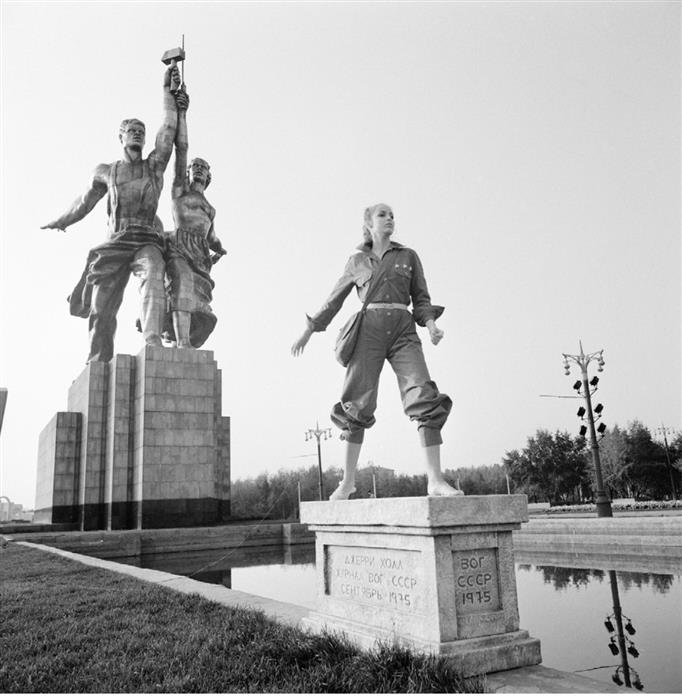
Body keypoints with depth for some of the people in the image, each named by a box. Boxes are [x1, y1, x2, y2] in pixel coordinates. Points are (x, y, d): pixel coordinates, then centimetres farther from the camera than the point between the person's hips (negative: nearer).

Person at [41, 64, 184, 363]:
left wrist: (168, 91, 1)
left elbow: (170, 127, 5)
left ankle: (153, 342, -50)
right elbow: (85, 202, 30)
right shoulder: (105, 172, 17)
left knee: (153, 276, -35)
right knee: (101, 307, -3)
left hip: (147, 241, -2)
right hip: (114, 243, 2)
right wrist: (59, 222, 41)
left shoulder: (154, 165, 13)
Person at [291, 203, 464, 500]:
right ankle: (348, 481, 9)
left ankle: (435, 480, -12)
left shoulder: (409, 256, 16)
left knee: (425, 398, -14)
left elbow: (421, 298, 16)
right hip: (368, 329, 0)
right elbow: (334, 300, 21)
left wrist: (431, 323, -4)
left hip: (403, 330, 0)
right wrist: (308, 331, 21)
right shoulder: (357, 261, 16)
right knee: (357, 405, -2)